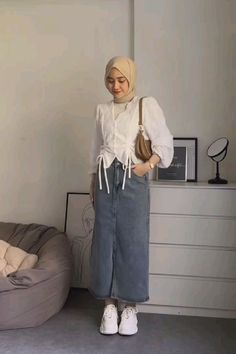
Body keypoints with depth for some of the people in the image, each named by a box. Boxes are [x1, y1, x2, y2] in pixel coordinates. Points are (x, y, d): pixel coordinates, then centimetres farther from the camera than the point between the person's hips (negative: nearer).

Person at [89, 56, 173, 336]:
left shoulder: (147, 105, 3)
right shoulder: (102, 110, 15)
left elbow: (165, 143, 0)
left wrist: (147, 165, -13)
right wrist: (93, 183, 15)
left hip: (133, 179, -3)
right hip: (106, 178, 4)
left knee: (132, 240, -2)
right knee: (105, 239, 2)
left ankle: (130, 305, 11)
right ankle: (109, 303, 13)